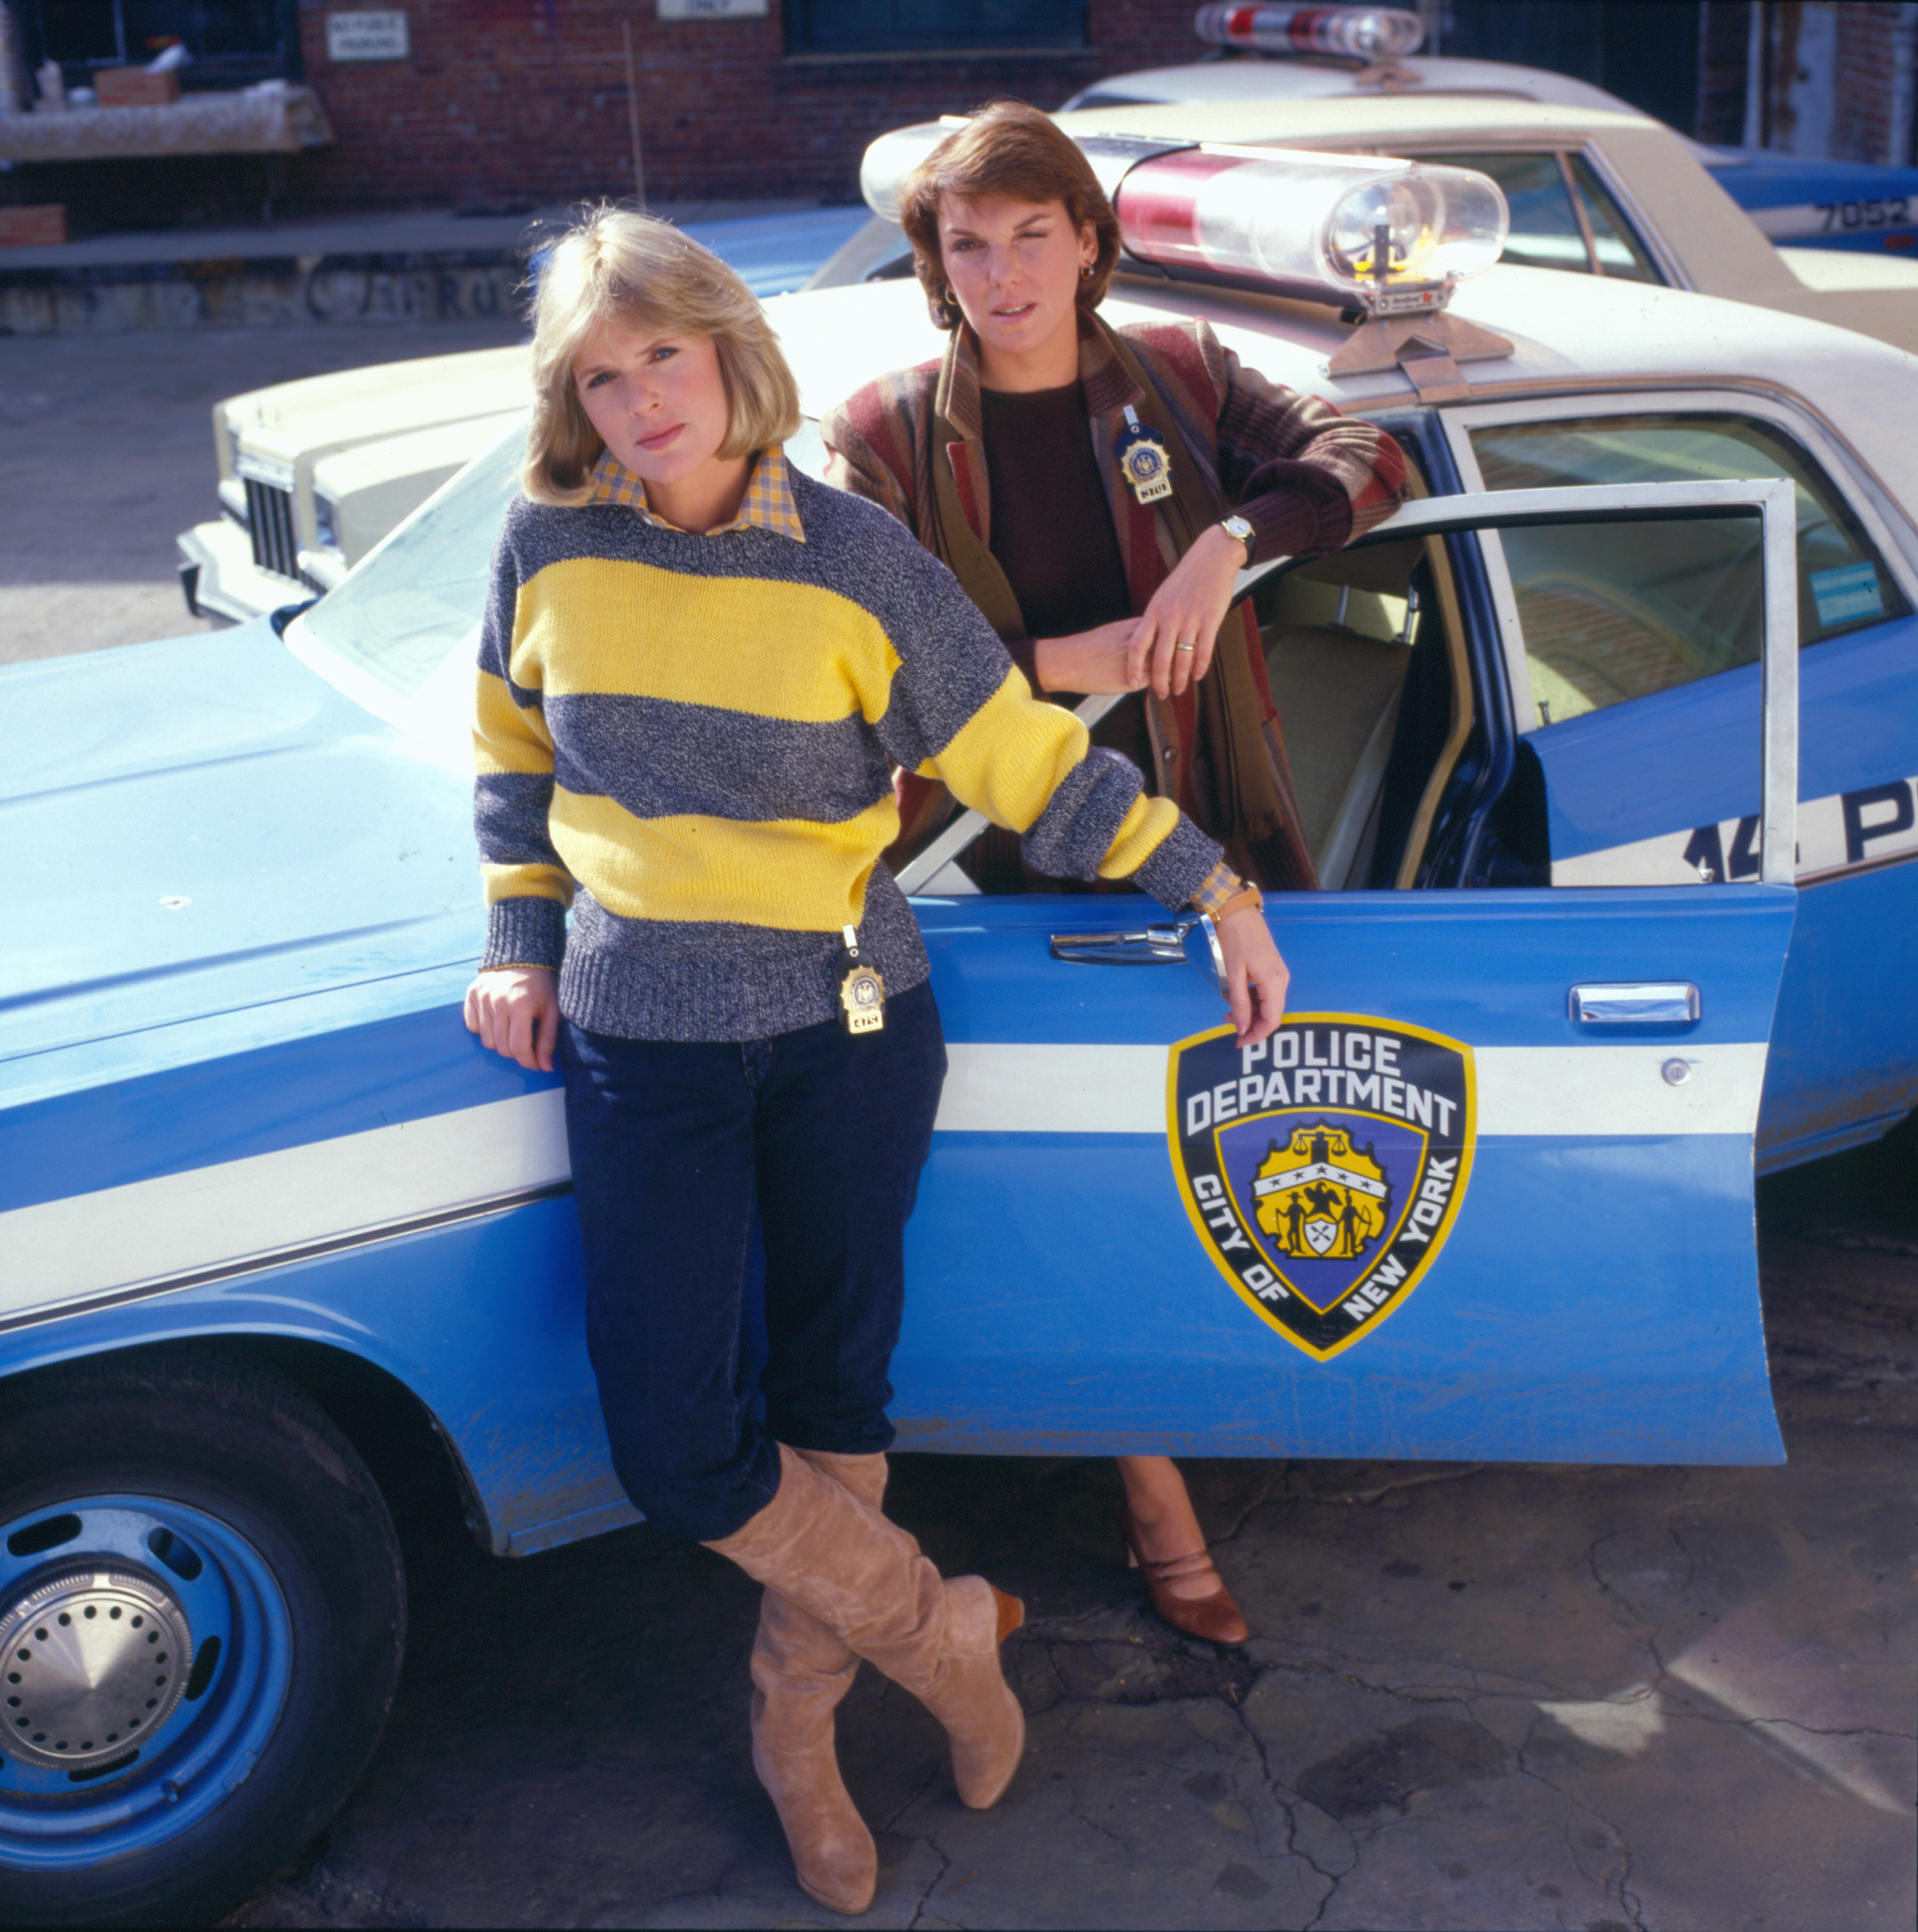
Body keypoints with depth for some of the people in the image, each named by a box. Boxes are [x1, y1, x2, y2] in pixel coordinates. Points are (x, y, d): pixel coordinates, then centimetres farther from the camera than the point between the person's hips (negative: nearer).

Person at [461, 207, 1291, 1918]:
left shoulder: (853, 558, -9)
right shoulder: (548, 550, -3)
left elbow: (1024, 759, -4)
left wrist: (1214, 886, -4)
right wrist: (521, 945, 6)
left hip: (850, 1031, -1)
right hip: (641, 1046, 1)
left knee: (835, 1394, 12)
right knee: (672, 1446, -4)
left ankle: (798, 1723, 35)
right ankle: (942, 1633, 20)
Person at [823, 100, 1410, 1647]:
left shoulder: (1178, 379, 4)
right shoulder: (888, 437, -3)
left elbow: (1369, 460, -4)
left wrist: (1230, 542, -22)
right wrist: (1061, 663, -21)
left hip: (1210, 831, 3)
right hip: (1027, 856, -3)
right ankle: (1159, 1502, 14)